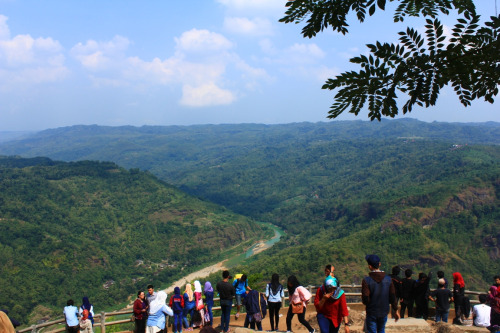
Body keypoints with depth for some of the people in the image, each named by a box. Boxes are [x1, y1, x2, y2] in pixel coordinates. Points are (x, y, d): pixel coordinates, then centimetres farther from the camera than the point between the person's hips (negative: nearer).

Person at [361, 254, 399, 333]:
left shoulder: (366, 281, -17)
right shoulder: (388, 279, -6)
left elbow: (365, 300, -20)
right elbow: (393, 297, -1)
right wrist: (396, 310, 11)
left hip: (371, 313, -4)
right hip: (384, 312, 4)